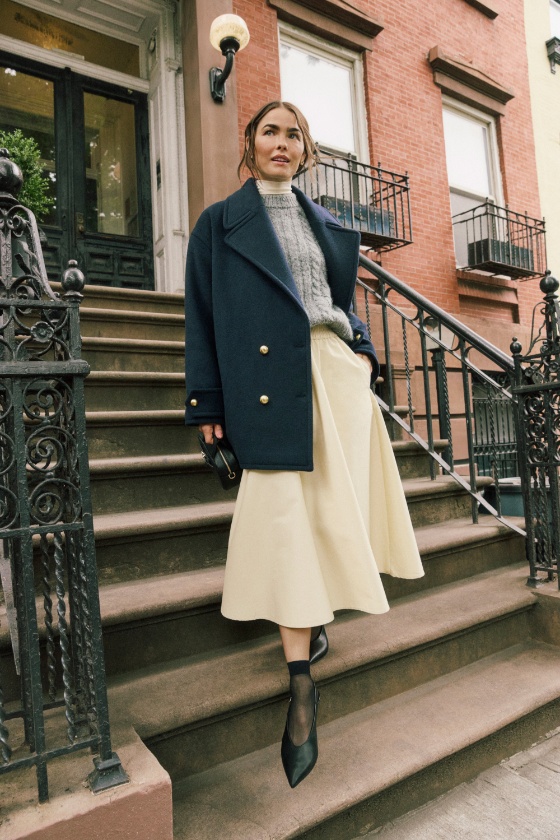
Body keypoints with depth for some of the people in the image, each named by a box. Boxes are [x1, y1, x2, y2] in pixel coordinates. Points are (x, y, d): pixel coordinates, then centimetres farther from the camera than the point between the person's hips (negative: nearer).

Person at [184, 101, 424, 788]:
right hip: (272, 376, -4)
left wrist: (364, 351, 12)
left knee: (335, 506, 1)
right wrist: (208, 403, -2)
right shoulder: (220, 222, 12)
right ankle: (302, 687, 0)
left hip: (340, 371, 5)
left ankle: (316, 619, 24)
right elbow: (202, 314, 5)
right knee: (285, 509, -9)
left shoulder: (328, 225, 24)